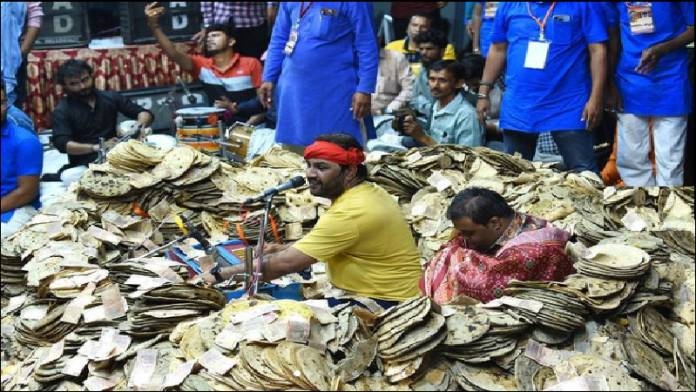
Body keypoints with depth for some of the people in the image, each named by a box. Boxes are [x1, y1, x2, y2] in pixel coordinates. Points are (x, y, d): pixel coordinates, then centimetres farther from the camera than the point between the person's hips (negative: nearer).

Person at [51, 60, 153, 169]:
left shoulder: (110, 97, 9)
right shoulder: (62, 110, -1)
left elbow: (144, 113, 12)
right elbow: (62, 144, -14)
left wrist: (140, 126, -12)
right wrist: (97, 147, -26)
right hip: (84, 166, -1)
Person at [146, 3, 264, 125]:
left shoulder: (251, 64, -1)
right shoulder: (202, 65, 7)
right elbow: (174, 54, -7)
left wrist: (237, 109, -17)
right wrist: (154, 26, -20)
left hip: (251, 124, -3)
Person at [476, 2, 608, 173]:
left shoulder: (582, 5, -3)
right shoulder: (509, 5, 8)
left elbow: (598, 50, -6)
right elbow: (497, 50, 14)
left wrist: (596, 98, -14)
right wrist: (483, 93, 10)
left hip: (568, 107, -3)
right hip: (518, 107, 4)